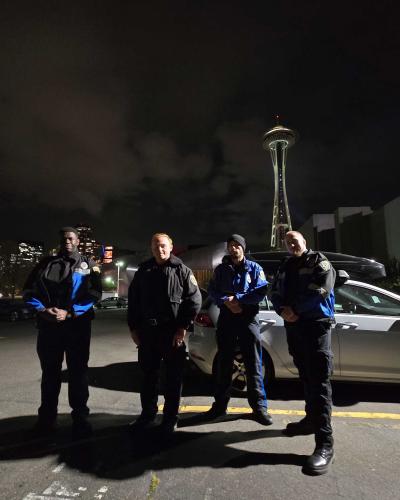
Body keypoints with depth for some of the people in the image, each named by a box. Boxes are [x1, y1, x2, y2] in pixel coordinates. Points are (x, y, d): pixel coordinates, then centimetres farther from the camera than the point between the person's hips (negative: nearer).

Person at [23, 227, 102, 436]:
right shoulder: (46, 263, 11)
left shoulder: (88, 264, 4)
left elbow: (94, 293, -6)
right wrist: (42, 310, -12)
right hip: (48, 325, 2)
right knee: (49, 371, 13)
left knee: (78, 371, 6)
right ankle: (47, 416, 29)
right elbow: (29, 290, 6)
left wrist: (69, 313, -17)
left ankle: (80, 416, 21)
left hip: (78, 326, -2)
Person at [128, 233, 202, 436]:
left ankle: (170, 418, 25)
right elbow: (133, 301, 11)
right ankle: (148, 413, 35)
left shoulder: (182, 270, -3)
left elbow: (195, 300, -7)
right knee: (148, 374, 16)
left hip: (173, 333, -3)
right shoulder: (143, 271, 8)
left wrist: (183, 327, -11)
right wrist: (134, 327, 6)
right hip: (147, 331, 4)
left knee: (173, 377, 8)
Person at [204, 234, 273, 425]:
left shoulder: (254, 268, 5)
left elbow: (261, 291, -5)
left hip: (248, 318, -2)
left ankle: (259, 407, 12)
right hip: (226, 318, 2)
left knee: (253, 364, 1)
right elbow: (212, 291, 4)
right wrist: (227, 302, -14)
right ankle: (220, 404, 22)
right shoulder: (221, 269, 11)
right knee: (223, 363, 10)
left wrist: (237, 298, -13)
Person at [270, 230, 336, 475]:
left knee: (319, 380, -10)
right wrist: (283, 310, -8)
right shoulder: (285, 267, 18)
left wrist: (295, 310, -10)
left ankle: (325, 442, -8)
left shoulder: (319, 261, 0)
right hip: (293, 326, 6)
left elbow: (320, 291, -13)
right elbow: (276, 293, 12)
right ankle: (311, 419, 29)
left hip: (316, 324, -6)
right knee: (306, 376, 15)